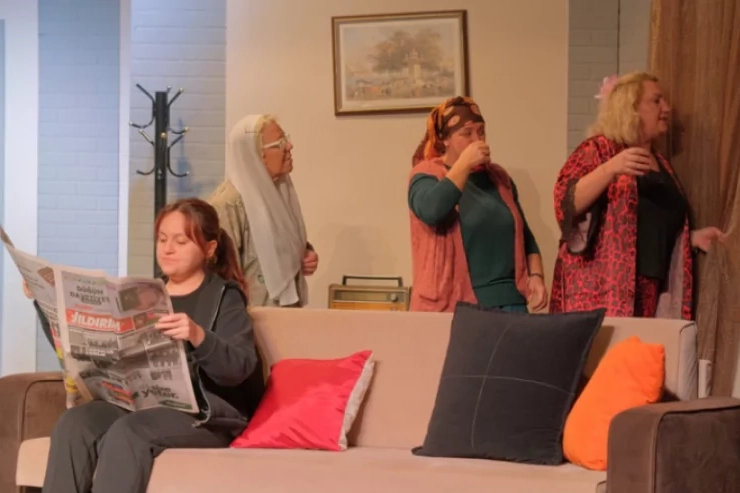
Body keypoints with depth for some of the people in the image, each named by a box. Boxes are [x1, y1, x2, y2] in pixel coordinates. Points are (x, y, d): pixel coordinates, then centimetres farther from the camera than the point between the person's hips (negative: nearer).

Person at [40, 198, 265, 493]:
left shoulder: (224, 297, 4)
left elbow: (239, 367, -14)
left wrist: (198, 337, -33)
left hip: (205, 412, -5)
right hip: (139, 402, 5)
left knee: (128, 432, -34)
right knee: (73, 423, -25)